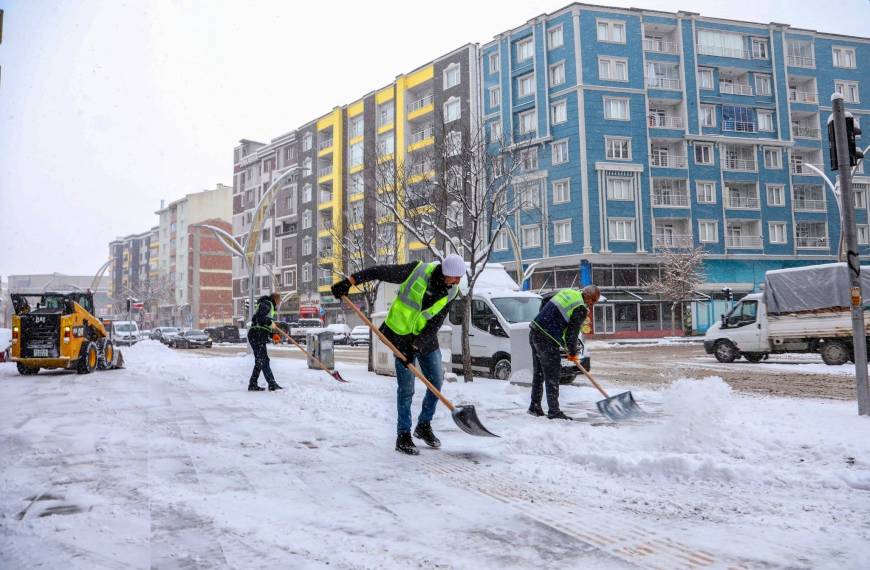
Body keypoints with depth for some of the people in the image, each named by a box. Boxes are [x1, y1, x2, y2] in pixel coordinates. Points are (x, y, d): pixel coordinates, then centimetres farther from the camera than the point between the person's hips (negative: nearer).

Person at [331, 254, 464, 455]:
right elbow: (380, 272, -19)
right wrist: (349, 282, -24)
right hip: (401, 334, -4)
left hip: (426, 338, 5)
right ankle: (403, 437, 8)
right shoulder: (418, 271, -23)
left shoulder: (450, 293, -11)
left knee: (437, 382, 7)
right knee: (406, 388, -4)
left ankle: (424, 426, 27)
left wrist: (415, 347, -19)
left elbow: (434, 325, -11)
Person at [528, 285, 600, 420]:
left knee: (538, 373, 17)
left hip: (534, 332, 9)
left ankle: (535, 407, 25)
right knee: (552, 376, -2)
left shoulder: (567, 292, 13)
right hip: (546, 340, -9)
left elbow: (543, 306, 21)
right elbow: (572, 334, -9)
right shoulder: (581, 310, -11)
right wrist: (572, 354, 8)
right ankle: (554, 412, 2)